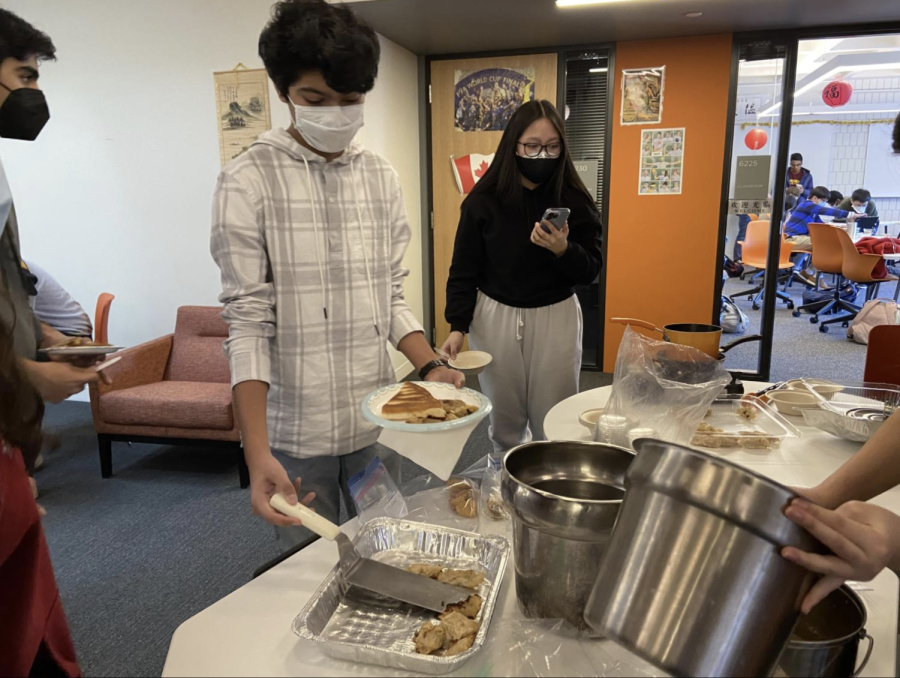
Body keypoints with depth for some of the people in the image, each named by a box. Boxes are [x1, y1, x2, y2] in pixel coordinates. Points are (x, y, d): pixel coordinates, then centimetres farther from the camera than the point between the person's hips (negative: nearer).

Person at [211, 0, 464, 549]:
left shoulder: (382, 178, 5)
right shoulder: (250, 181, -9)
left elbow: (392, 298, 8)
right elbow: (248, 321, -12)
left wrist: (430, 366, -10)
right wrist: (258, 453, -20)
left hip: (376, 421, 4)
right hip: (295, 430, -4)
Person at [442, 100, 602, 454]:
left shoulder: (573, 200, -4)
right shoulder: (484, 200, -6)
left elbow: (591, 271, -1)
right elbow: (463, 269, -1)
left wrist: (563, 249, -22)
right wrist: (457, 326, -10)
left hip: (555, 319, 0)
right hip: (494, 318, 0)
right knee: (503, 423, 11)